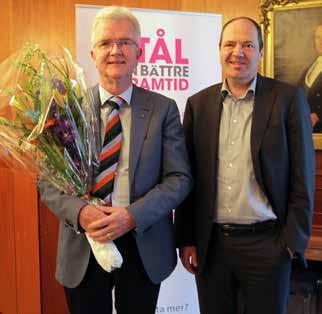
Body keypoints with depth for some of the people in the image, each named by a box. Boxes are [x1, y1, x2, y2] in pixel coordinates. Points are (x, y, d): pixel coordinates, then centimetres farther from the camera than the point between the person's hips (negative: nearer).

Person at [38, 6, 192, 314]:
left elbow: (179, 178, -5)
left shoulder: (163, 108, -3)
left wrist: (132, 215, -19)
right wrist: (80, 212, -20)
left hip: (144, 247, 0)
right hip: (82, 246, 0)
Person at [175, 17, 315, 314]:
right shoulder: (198, 103, 4)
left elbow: (302, 176, -3)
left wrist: (294, 240, -6)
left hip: (267, 244, -2)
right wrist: (186, 238, 4)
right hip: (210, 243, 3)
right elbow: (188, 176, 5)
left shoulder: (288, 99, -3)